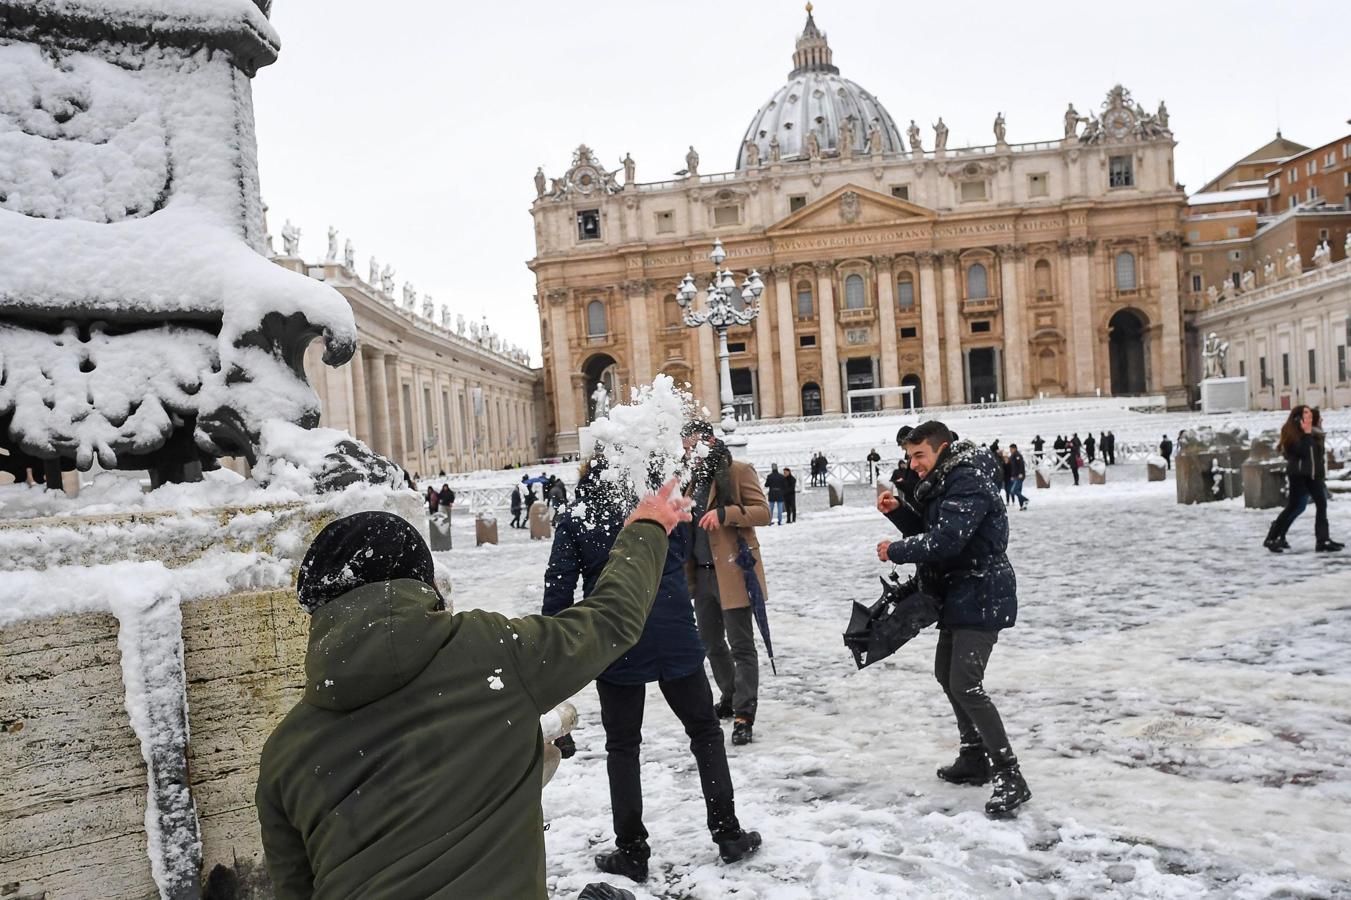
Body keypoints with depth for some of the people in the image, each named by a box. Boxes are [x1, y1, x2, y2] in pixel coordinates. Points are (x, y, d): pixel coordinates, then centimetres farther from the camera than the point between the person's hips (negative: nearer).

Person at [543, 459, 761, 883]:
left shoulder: (573, 521, 0)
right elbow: (684, 555, 18)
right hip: (675, 637, 2)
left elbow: (559, 588, -3)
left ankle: (631, 851, 16)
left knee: (622, 746, 13)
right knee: (705, 732, 16)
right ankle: (728, 835, 20)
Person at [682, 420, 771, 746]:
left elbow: (763, 512, -14)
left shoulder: (738, 471, -7)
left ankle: (744, 715, 0)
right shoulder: (694, 477, 15)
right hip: (702, 573, 8)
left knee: (741, 645, -4)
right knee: (710, 642, 17)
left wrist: (724, 513, -26)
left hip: (732, 571, -8)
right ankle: (730, 698, 35)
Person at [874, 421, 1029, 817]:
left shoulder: (968, 483, -20)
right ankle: (975, 759, 32)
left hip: (980, 597, -11)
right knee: (947, 674, 19)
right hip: (958, 593, 11)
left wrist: (897, 551, -17)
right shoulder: (943, 483, 13)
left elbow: (945, 540, -29)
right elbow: (928, 531, 17)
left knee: (967, 686, -15)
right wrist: (897, 511, 2)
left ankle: (1011, 778, -8)